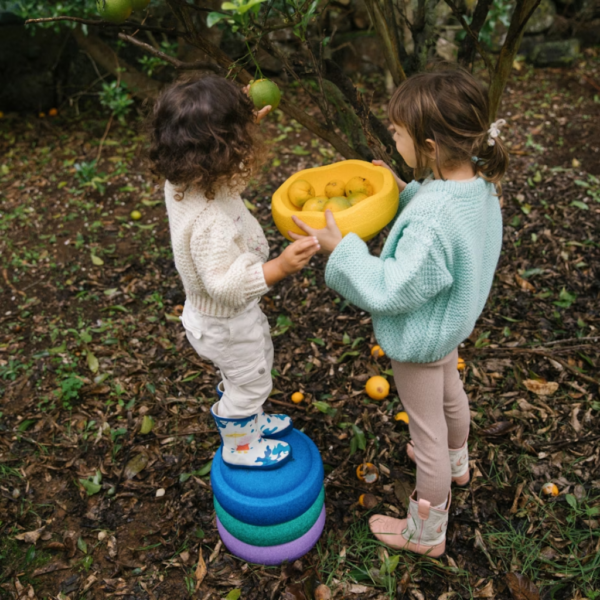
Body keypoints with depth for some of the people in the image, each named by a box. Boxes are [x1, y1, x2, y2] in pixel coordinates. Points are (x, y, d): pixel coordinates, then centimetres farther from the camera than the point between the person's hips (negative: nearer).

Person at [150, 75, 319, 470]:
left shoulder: (182, 181, -13)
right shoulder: (210, 222, -42)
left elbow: (228, 173, 6)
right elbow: (225, 285, -39)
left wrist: (246, 122, -1)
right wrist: (281, 266, -45)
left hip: (214, 312, 9)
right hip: (225, 323, -9)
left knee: (258, 360, 32)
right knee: (250, 382, 18)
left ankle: (250, 421, 58)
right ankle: (238, 445, 46)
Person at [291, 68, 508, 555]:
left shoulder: (430, 222, -40)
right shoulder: (478, 183, -12)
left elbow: (393, 289, -33)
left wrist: (342, 249, -28)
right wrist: (404, 192, -5)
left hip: (421, 338, -9)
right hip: (452, 320, 9)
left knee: (427, 429, 12)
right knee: (450, 392, 34)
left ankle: (427, 532, 39)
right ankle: (455, 462, 66)